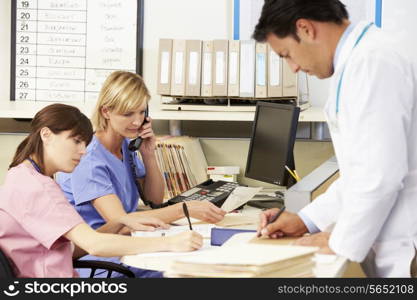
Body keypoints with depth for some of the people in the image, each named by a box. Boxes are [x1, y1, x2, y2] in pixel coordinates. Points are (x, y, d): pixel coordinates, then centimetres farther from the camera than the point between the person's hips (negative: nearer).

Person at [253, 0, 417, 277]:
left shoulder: (372, 60, -18)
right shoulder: (361, 57, 13)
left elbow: (380, 173, -23)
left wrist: (341, 244, -11)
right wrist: (307, 220, 13)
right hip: (393, 244, 9)